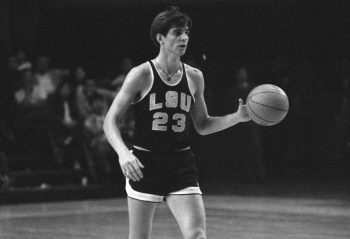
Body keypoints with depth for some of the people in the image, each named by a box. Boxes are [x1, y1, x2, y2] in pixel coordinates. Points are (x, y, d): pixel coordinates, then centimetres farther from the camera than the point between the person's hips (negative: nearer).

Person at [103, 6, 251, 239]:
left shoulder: (194, 77, 6)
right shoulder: (141, 75, -7)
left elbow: (202, 125, 17)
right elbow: (110, 121, -7)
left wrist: (238, 117, 2)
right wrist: (123, 153, -25)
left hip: (182, 167, 3)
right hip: (143, 165, -3)